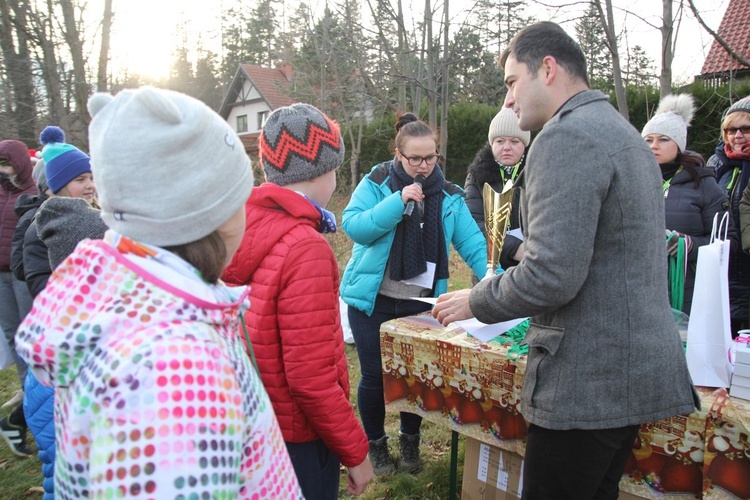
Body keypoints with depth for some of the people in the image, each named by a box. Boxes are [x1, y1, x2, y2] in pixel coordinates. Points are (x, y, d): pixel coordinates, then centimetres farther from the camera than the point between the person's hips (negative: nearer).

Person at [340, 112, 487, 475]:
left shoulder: (448, 196, 2)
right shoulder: (376, 183, -6)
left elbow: (472, 243, -3)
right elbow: (353, 225, -19)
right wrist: (398, 201, -26)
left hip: (420, 302, 3)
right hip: (371, 299, -2)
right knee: (374, 376, 7)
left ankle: (410, 441, 38)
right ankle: (376, 444, 32)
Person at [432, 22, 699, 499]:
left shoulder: (567, 136, -17)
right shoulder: (625, 133, 16)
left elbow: (551, 275, -26)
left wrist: (475, 301, -9)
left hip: (589, 379, -10)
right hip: (637, 366, 10)